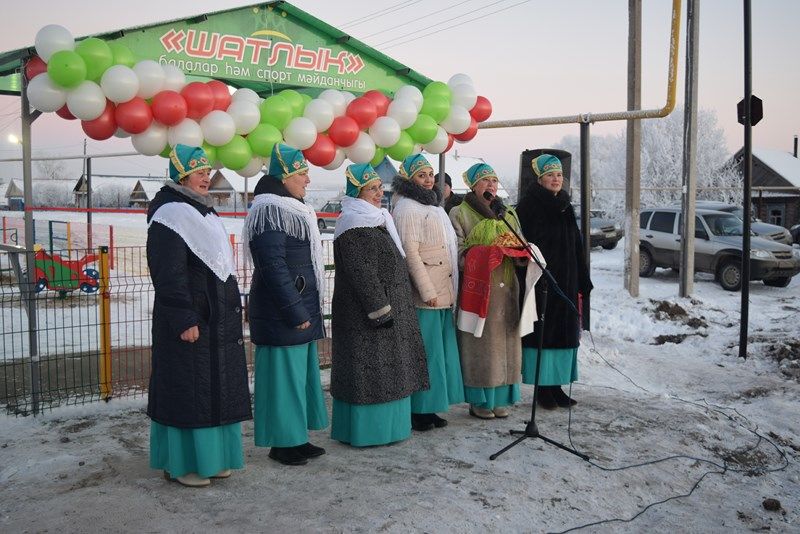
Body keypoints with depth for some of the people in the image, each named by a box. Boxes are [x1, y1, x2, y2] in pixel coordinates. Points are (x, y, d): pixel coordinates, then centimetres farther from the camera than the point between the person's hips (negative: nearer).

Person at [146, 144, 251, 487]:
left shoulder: (203, 212, 17)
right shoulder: (169, 215, -12)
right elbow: (168, 274, -19)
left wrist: (231, 309, 20)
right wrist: (184, 319, -22)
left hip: (217, 318, 10)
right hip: (190, 320, -10)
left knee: (215, 388, 14)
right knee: (187, 389, -1)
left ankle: (209, 456, 25)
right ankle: (181, 463, 11)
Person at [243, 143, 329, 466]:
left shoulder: (291, 209, 17)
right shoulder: (269, 211, -14)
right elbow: (273, 266, -21)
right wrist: (295, 312, -20)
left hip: (301, 309, 10)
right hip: (283, 316, -10)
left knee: (299, 374, 15)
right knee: (284, 374, -2)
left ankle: (296, 436, 25)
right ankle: (282, 443, 10)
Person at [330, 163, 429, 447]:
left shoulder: (378, 219, 15)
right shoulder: (353, 224, -15)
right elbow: (362, 273, -21)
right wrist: (381, 310, -22)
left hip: (390, 305, 10)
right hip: (367, 312, -10)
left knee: (386, 368, 15)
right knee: (370, 369, -2)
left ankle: (387, 423, 25)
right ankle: (368, 428, 8)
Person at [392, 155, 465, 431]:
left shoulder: (433, 206, 19)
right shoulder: (407, 208, -10)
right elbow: (410, 253, -17)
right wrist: (428, 291, -19)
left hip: (443, 292, 9)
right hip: (425, 294, -9)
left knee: (439, 350, 12)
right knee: (424, 352, -4)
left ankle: (429, 408, 20)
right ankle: (418, 411, 6)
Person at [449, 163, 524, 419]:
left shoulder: (508, 214, 18)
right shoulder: (459, 213, 1)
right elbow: (458, 251, -6)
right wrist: (480, 257, -21)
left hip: (506, 287, 5)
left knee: (504, 342, 6)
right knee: (479, 344, -3)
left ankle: (499, 398, 17)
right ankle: (478, 401, 7)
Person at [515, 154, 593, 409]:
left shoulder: (565, 208, 12)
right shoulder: (529, 207, -7)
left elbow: (576, 248, 15)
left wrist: (581, 283, 11)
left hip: (565, 282, 7)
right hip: (538, 281, -6)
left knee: (564, 332, 8)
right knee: (541, 332, -1)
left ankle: (556, 385, 19)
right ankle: (542, 388, 9)